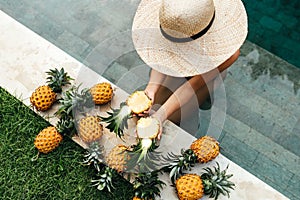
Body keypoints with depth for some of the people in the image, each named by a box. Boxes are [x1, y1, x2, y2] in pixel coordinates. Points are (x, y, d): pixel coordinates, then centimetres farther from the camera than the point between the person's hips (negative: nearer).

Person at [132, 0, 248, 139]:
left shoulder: (228, 50, -43)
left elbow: (193, 85, -35)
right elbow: (162, 55, -23)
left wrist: (160, 116, -40)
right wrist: (151, 87, -37)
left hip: (209, 73, -3)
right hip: (179, 66, 3)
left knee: (171, 119, -9)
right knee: (151, 107, 1)